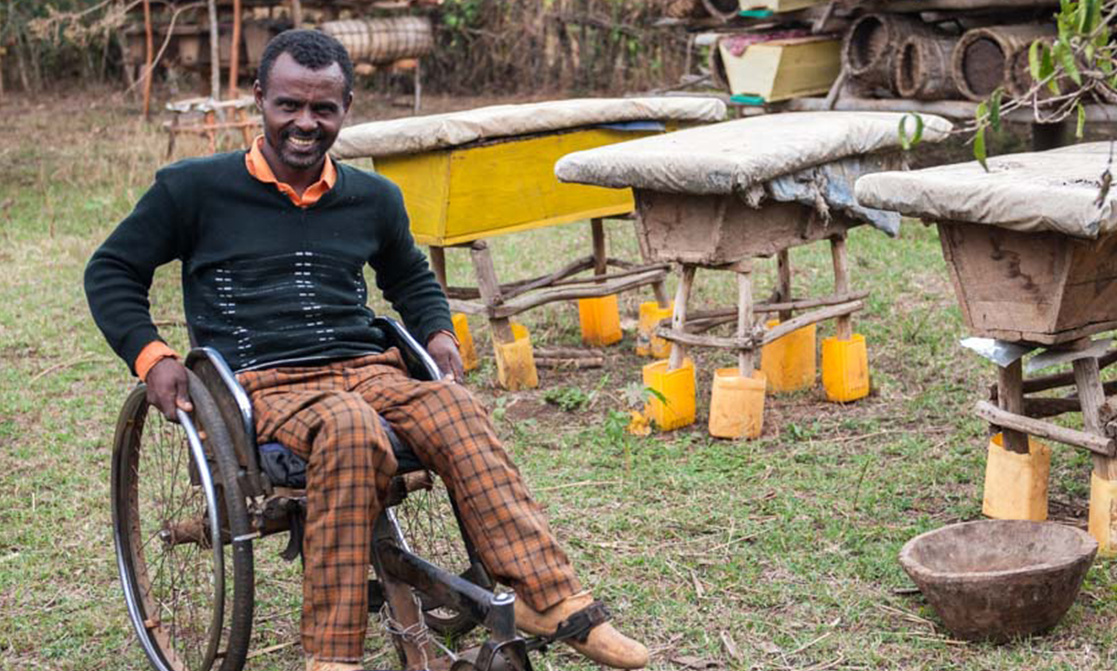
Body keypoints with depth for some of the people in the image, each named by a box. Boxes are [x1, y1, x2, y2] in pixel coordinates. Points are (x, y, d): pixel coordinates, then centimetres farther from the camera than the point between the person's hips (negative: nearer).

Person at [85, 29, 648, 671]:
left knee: (457, 408, -31)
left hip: (367, 370, 4)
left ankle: (549, 598, -34)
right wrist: (151, 356, -1)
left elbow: (412, 279, 35)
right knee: (351, 427, -39)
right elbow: (111, 270, 14)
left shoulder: (373, 199, 18)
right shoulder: (195, 188, 6)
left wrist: (438, 333, 15)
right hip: (262, 382, -3)